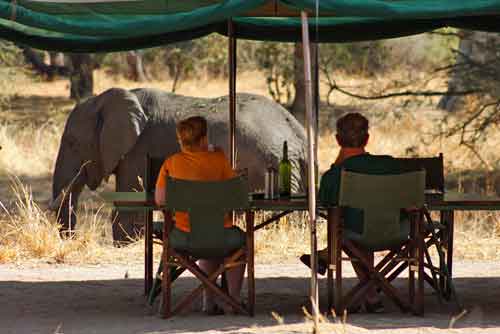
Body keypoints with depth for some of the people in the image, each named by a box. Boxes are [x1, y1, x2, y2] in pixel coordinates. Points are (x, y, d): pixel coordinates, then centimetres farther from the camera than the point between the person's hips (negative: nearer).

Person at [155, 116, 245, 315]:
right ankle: (233, 299, 32)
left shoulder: (171, 163, -3)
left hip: (185, 236, 2)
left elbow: (160, 199, -1)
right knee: (240, 239, 34)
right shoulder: (218, 159, -6)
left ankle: (209, 301, 35)